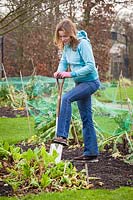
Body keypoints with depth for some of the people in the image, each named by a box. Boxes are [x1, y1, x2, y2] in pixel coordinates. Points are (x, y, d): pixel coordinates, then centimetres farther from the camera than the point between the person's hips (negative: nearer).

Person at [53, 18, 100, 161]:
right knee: (86, 119, 9)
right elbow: (63, 61, 11)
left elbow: (90, 66, -23)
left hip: (90, 82, -9)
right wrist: (60, 71, -12)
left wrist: (71, 74, -26)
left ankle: (62, 136, -34)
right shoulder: (66, 45, 4)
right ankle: (91, 152, 14)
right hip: (80, 83, 9)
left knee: (66, 98, -30)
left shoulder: (82, 44, -19)